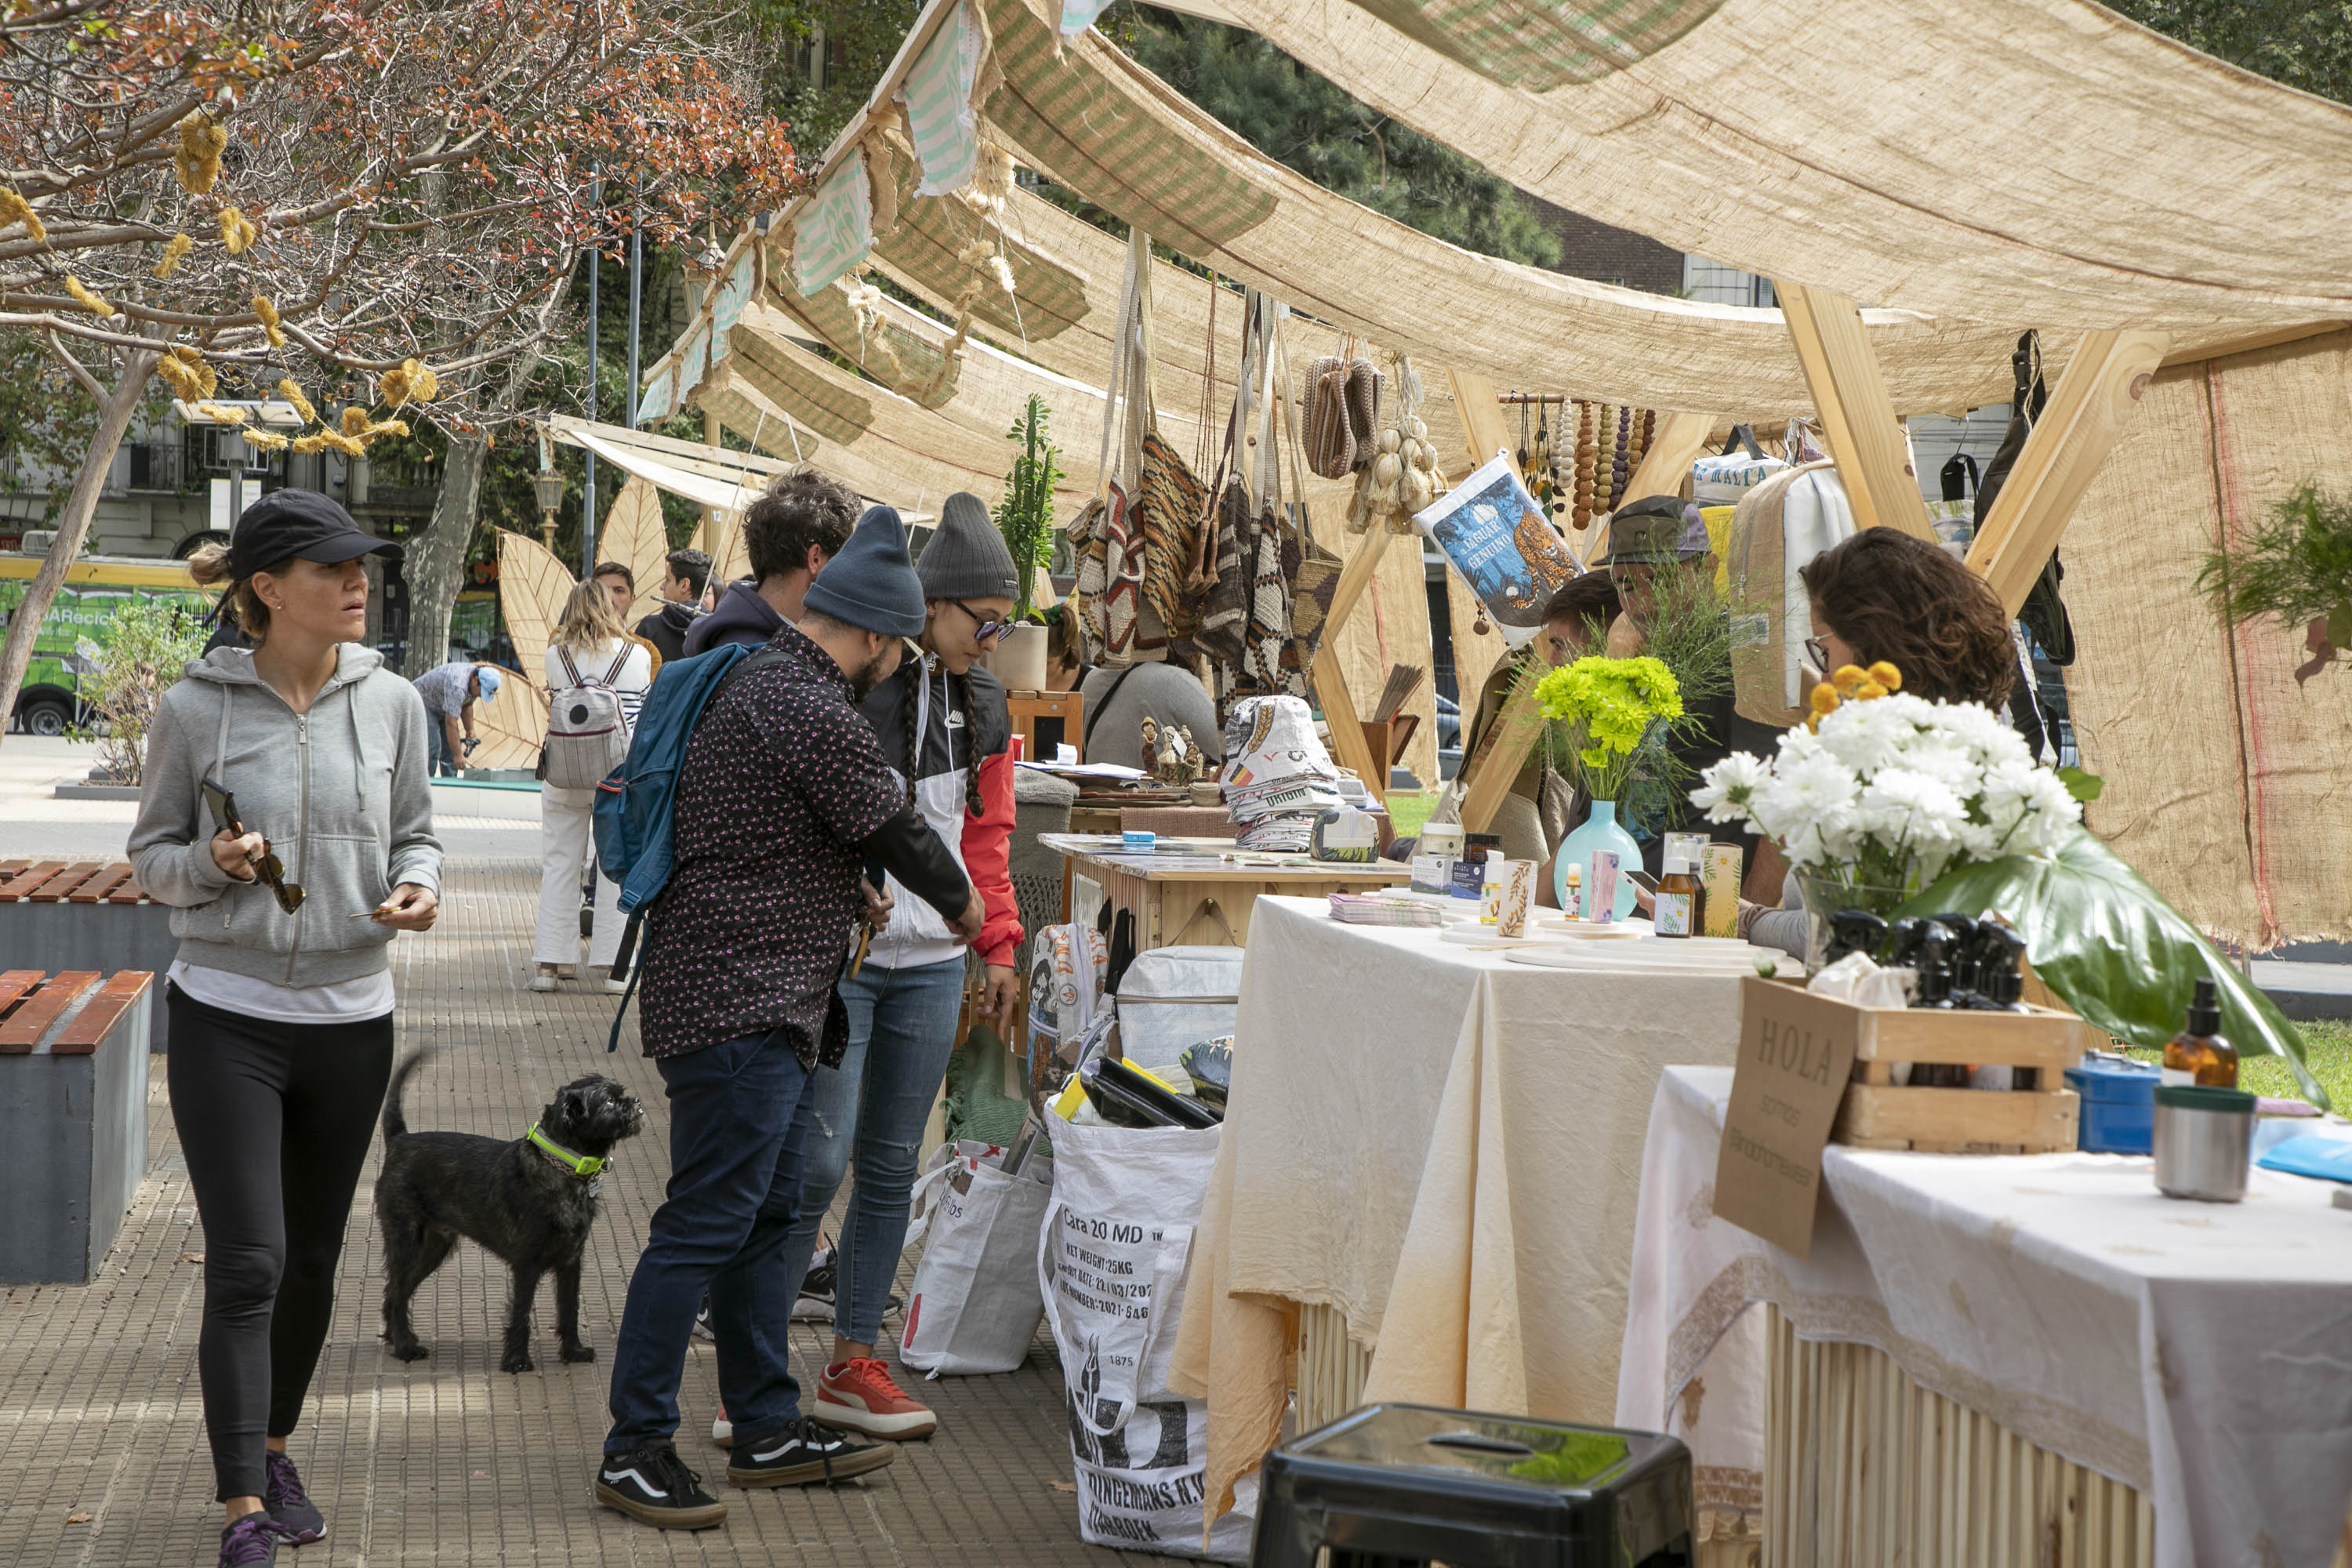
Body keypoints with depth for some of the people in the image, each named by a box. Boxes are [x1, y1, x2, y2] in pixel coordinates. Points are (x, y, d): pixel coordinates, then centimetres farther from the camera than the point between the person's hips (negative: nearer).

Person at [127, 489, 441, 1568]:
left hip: (351, 1021, 3)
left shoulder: (391, 703, 1)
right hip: (227, 1017, -3)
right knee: (246, 1265, -8)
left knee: (313, 1263, 14)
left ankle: (273, 1449, 35)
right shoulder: (196, 709, -6)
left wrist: (419, 885, -10)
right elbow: (152, 855, 3)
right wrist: (210, 862, -18)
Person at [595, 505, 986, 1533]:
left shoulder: (760, 680, 14)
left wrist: (848, 899, 32)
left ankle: (767, 1429, 23)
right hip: (739, 1008, -11)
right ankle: (634, 1449, -2)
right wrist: (959, 903, 11)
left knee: (761, 1218, 15)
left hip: (759, 1005, 11)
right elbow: (898, 831, -7)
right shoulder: (813, 712, -18)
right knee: (705, 1225, -7)